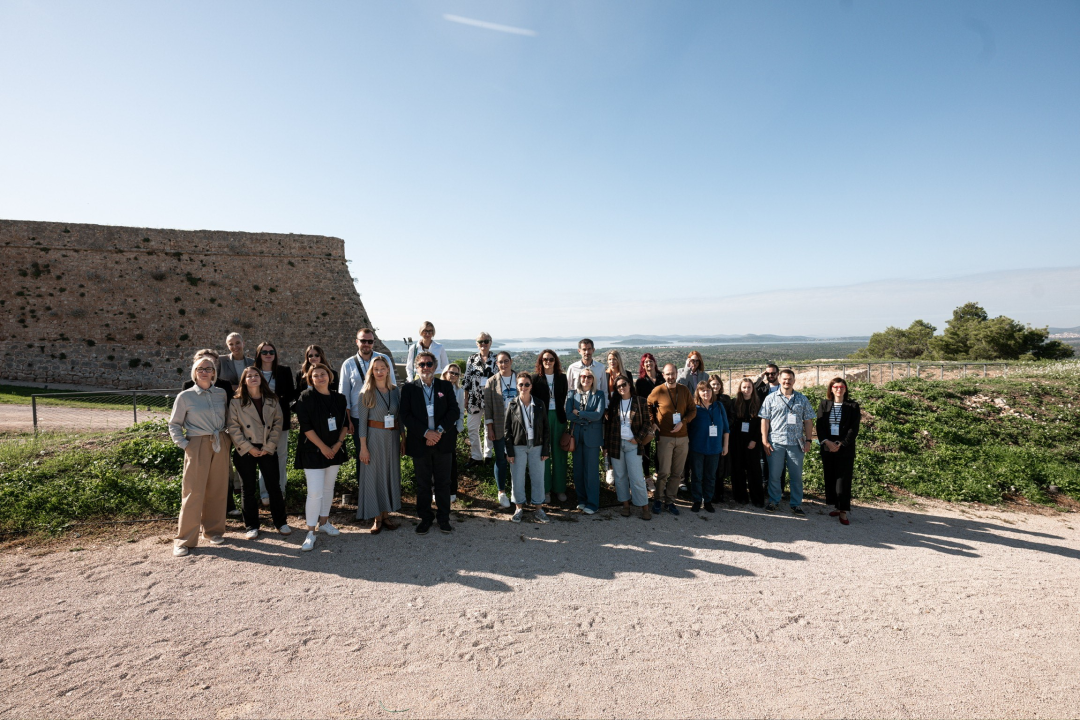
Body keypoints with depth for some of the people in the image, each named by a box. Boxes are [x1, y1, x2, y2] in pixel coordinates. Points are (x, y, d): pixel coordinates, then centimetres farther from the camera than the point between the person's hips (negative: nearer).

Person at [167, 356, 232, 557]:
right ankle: (184, 540, 6)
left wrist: (226, 439, 4)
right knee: (193, 492, -3)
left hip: (220, 445, 3)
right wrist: (184, 444, -8)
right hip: (197, 446, -3)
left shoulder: (222, 394, 6)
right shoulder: (185, 396, -2)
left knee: (217, 490, 8)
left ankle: (213, 530, 23)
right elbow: (174, 425, 3)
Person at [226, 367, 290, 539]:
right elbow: (233, 428, -5)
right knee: (248, 488, 6)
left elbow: (277, 424, 2)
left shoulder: (272, 401, 5)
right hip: (245, 451, -1)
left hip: (267, 450, 1)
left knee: (274, 486, 5)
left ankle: (280, 522, 17)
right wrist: (249, 448, -11)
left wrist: (269, 446, -7)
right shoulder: (236, 402, -1)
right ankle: (251, 526, 17)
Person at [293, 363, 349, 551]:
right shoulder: (306, 397, -9)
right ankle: (310, 532, 3)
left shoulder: (339, 398, 4)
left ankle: (323, 522, 30)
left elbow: (345, 423, 7)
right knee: (315, 492, -8)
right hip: (313, 451, -5)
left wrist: (338, 444, -6)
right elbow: (305, 426, -13)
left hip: (335, 450, 5)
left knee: (328, 488, 14)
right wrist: (323, 447, -15)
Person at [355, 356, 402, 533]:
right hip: (374, 437, -3)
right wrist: (363, 447, -10)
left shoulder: (395, 391, 4)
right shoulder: (367, 393, -6)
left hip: (392, 437, 4)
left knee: (391, 474, 10)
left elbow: (400, 417, 9)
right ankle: (376, 518, 14)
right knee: (374, 475, 3)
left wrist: (403, 439, 5)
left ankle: (386, 514, 23)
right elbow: (362, 421, -7)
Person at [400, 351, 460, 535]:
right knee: (423, 484, 10)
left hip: (443, 442, 1)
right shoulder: (408, 388, 1)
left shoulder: (446, 386, 5)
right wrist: (426, 432, -16)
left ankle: (444, 518, 21)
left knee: (443, 482, 9)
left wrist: (439, 431, -15)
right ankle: (425, 518, 24)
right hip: (419, 443, -1)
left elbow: (454, 411, -2)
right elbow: (405, 416, -6)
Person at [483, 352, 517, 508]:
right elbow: (488, 406, -1)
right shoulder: (492, 382, 0)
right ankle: (501, 492, 18)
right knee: (501, 459, 4)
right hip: (499, 428, -1)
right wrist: (489, 428, -5)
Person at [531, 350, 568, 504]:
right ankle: (545, 489, 13)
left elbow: (564, 398, 7)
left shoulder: (562, 377, 7)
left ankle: (559, 488, 17)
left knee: (559, 453, 6)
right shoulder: (535, 378, 0)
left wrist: (562, 413, -1)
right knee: (543, 453, 3)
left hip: (558, 417, 2)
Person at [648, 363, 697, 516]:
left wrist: (683, 422, -8)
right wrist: (652, 423, 0)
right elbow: (647, 406, 10)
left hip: (682, 437, 3)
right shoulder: (658, 391, -4)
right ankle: (658, 499, 15)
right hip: (665, 437, -3)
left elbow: (693, 410, 8)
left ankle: (670, 500, 22)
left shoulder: (684, 390, 4)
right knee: (663, 472, -4)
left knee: (677, 473, 8)